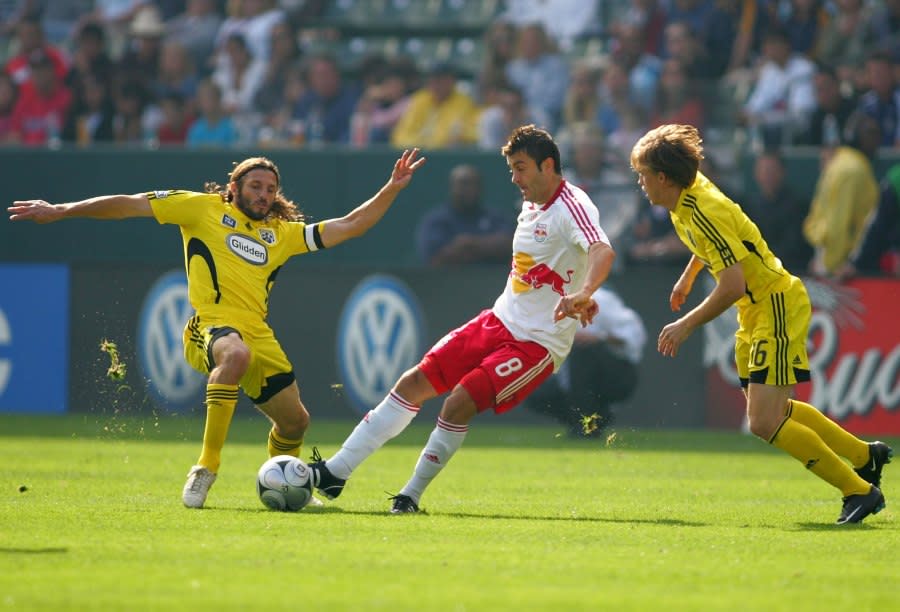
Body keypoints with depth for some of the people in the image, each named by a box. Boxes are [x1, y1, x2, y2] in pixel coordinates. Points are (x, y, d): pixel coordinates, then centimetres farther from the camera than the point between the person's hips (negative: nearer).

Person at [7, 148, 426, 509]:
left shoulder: (282, 233, 22)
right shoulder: (204, 209, 9)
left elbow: (348, 226, 21)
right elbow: (131, 205, 7)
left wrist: (392, 189, 12)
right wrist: (61, 211, 4)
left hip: (258, 334, 6)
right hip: (211, 327, -6)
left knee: (294, 421, 7)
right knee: (236, 354, -40)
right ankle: (205, 469, -36)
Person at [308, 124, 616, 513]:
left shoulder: (572, 207, -18)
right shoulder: (531, 205, 10)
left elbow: (604, 251, -37)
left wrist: (583, 293, -54)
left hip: (538, 343, -9)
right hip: (499, 321, 9)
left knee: (458, 404, -20)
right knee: (414, 383, 2)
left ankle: (411, 496, -2)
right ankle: (336, 471, 5)